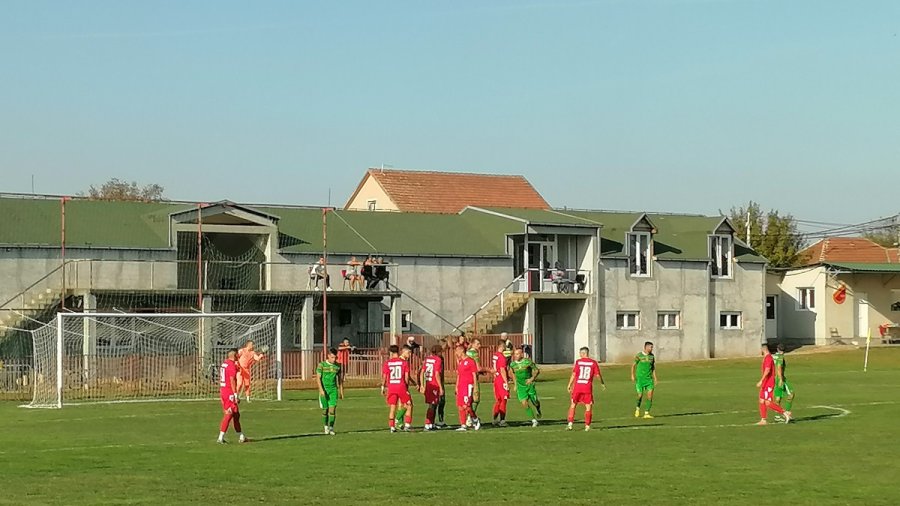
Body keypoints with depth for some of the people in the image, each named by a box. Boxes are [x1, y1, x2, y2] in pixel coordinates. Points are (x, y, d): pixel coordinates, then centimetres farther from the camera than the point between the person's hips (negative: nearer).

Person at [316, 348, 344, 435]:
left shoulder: (337, 366, 4)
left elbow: (340, 379, 14)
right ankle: (326, 427, 24)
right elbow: (318, 378, -7)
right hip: (324, 390, -2)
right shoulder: (322, 365, -6)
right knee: (325, 409, 6)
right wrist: (321, 390, -17)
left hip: (333, 389, 2)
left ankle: (331, 428, -8)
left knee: (332, 408, -11)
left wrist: (341, 391, 13)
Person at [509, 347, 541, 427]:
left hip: (529, 385, -2)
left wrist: (532, 378, -19)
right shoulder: (513, 364, -3)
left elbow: (537, 370, -5)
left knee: (535, 403, 4)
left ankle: (538, 409, 43)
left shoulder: (527, 362, -14)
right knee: (524, 404, -10)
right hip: (520, 387, 2)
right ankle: (534, 420, 2)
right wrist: (515, 385, 15)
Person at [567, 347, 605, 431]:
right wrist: (602, 383, 19)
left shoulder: (578, 362, -1)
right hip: (588, 387, 0)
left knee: (573, 404, 13)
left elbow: (573, 374, -4)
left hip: (577, 386, 0)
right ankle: (587, 426, 6)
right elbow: (598, 375, 2)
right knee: (588, 406, 9)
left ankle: (570, 423, 5)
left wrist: (569, 385, 3)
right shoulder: (593, 362, 0)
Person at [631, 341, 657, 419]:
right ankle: (637, 408, 29)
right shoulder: (638, 356, -7)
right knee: (640, 395, -2)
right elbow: (633, 365, 2)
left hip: (649, 378, 3)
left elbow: (653, 367, 15)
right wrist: (632, 376, -3)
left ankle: (646, 413, -4)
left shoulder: (652, 356, 6)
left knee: (650, 395, -9)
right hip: (640, 378, -3)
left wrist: (655, 378, 10)